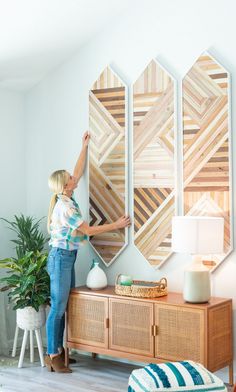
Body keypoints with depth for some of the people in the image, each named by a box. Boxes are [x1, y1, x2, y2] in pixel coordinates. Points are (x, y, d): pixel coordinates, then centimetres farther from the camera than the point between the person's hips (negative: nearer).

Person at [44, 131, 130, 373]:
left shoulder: (67, 199, 6)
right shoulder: (64, 207, -19)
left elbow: (79, 172, 18)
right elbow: (88, 230, -17)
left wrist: (84, 147, 21)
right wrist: (117, 225, -11)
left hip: (67, 257, 10)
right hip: (61, 257, -10)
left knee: (65, 306, 12)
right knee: (58, 308, -5)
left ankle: (58, 350, 20)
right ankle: (52, 356, 2)